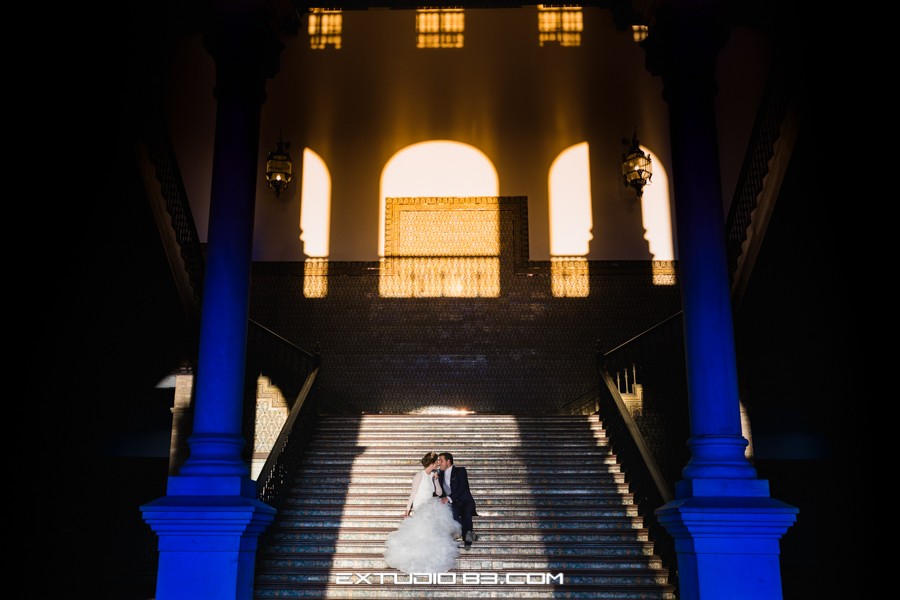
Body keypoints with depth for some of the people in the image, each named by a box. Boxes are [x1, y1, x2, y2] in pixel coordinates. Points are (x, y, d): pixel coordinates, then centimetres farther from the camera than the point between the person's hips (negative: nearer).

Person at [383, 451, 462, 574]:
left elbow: (439, 492, 8)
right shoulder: (420, 475, -10)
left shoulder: (432, 475, 9)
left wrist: (436, 479, -2)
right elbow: (413, 492, -10)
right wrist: (408, 508, -13)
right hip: (419, 508, -6)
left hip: (429, 508, 6)